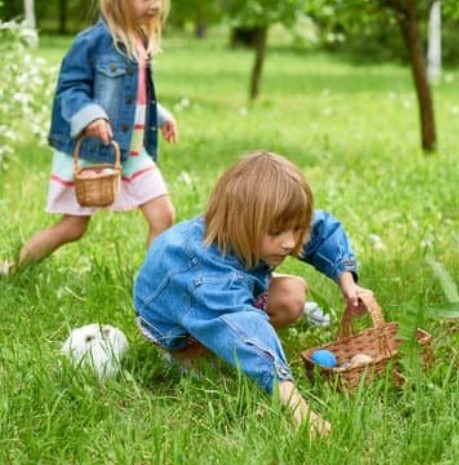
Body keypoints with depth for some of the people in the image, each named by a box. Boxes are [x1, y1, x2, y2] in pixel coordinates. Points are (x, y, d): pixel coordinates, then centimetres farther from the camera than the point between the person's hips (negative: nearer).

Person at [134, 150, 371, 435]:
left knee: (293, 294, -9)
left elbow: (322, 231, -5)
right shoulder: (209, 273, -48)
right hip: (175, 325, -7)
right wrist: (288, 395, -71)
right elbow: (243, 332, -61)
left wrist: (346, 278, -16)